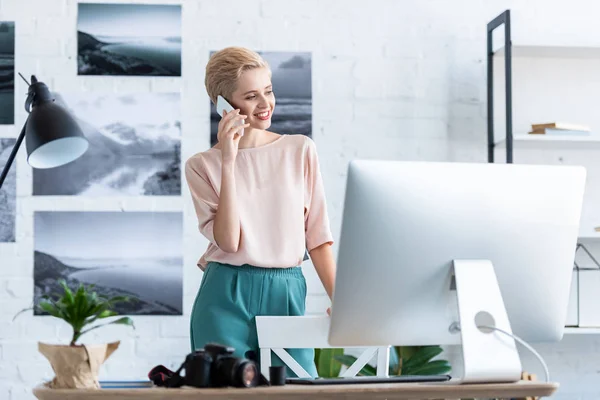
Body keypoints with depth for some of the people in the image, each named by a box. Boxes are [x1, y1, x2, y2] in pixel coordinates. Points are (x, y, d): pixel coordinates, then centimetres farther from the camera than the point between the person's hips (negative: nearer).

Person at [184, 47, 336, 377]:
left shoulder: (300, 150, 7)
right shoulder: (202, 165, 2)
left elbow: (317, 236, 6)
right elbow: (228, 241, -10)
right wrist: (228, 162, -11)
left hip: (287, 297, 2)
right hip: (226, 299, -1)